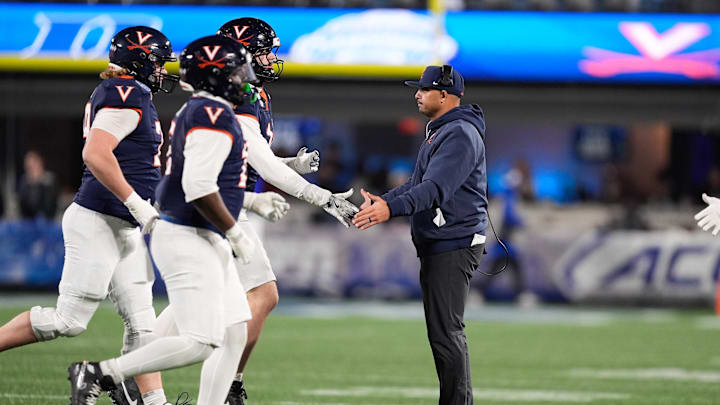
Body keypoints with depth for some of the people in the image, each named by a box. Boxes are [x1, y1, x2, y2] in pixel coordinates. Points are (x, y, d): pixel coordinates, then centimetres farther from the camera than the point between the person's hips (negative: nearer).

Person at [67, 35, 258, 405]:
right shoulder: (214, 115, -16)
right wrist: (235, 233, -16)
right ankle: (99, 375, -8)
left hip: (208, 244, 11)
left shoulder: (195, 112, 16)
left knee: (233, 336, 8)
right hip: (190, 242, -11)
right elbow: (199, 187, -24)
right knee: (199, 343, -14)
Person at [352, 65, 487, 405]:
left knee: (445, 332, -12)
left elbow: (435, 188, -29)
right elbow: (419, 184, 22)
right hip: (438, 246, 11)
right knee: (443, 330, 14)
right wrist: (382, 199, 8)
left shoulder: (461, 134, -16)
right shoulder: (439, 131, 19)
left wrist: (392, 209, -39)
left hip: (454, 245, -11)